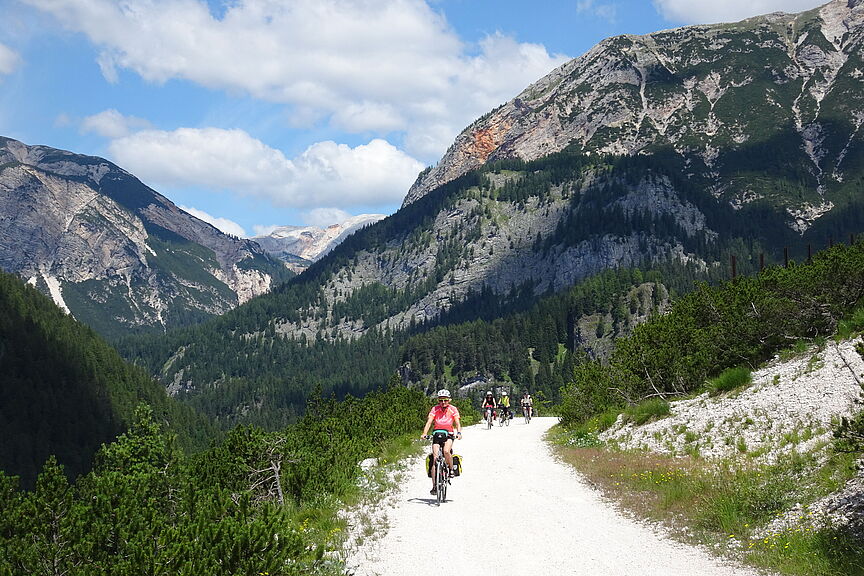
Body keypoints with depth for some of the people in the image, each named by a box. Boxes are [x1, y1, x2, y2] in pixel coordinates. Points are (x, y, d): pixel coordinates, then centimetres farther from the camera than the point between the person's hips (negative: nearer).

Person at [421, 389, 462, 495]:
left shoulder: (453, 409, -3)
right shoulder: (435, 409, -2)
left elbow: (457, 422, -11)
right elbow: (429, 422, -11)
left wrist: (459, 433, -31)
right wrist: (424, 434, -28)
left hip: (448, 435, -1)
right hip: (437, 434, 1)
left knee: (446, 451, -32)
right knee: (435, 458, -11)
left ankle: (451, 469, -2)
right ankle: (434, 486, -8)